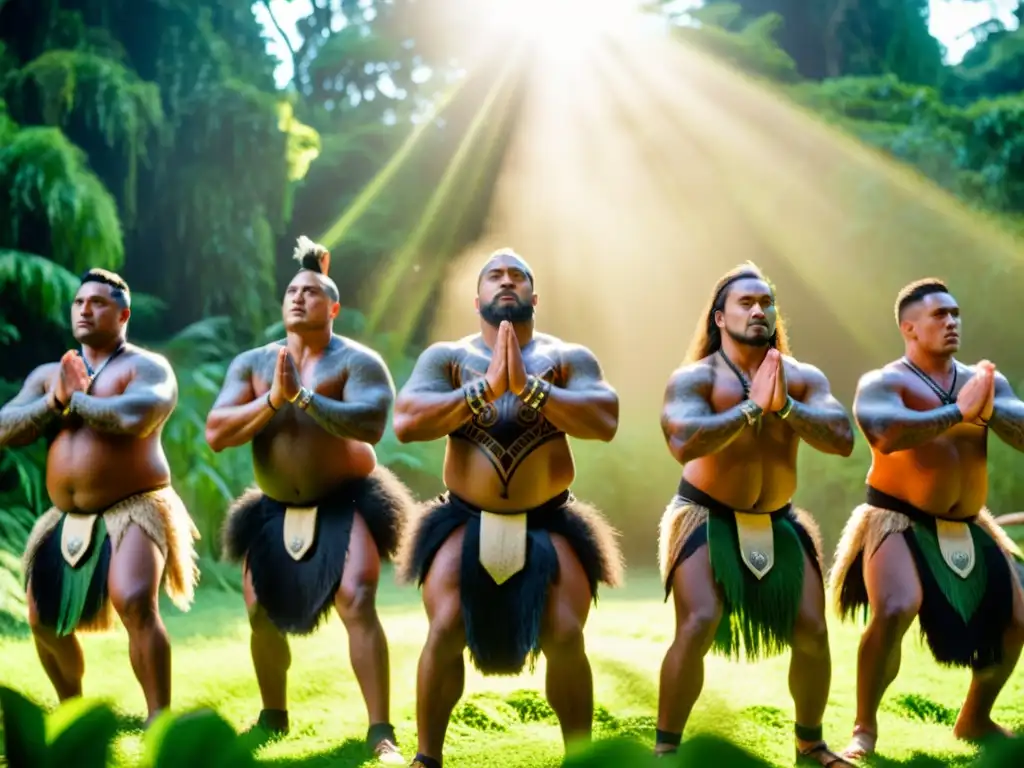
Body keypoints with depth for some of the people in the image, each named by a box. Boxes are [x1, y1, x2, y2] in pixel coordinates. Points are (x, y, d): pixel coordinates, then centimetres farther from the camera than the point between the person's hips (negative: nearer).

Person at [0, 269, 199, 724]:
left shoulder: (146, 367, -5)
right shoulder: (47, 375, 13)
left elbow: (135, 418, -26)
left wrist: (75, 399, -13)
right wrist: (54, 401, -13)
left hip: (133, 508, -7)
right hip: (69, 520, 7)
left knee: (136, 604, -28)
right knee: (44, 618, 15)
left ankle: (159, 720, -22)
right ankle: (71, 708, 39)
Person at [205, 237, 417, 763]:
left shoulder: (357, 361, -10)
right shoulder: (251, 364, 3)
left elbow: (371, 425, -27)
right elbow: (215, 434, -7)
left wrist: (302, 396, -29)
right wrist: (272, 401, -19)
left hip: (346, 504, -5)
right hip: (276, 511, 5)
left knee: (356, 601, -22)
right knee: (261, 612, 11)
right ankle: (273, 718, 35)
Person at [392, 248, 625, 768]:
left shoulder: (569, 357, 4)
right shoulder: (446, 356, 3)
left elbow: (605, 422, -13)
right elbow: (405, 423, -13)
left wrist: (528, 385, -19)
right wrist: (486, 387, -19)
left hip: (548, 524, 0)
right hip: (466, 521, 0)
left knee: (566, 638, -11)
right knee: (445, 633, -14)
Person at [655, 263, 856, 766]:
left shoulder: (803, 378, -1)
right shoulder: (694, 377, -12)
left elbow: (843, 440, -14)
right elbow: (684, 444, -30)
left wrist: (784, 406, -26)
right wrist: (752, 408, -26)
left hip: (778, 523, 5)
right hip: (706, 517, -4)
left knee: (812, 634, 3)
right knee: (698, 627, -21)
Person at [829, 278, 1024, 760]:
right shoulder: (882, 383, -8)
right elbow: (887, 436, -29)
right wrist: (958, 413, -27)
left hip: (967, 528, 7)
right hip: (900, 521, -6)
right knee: (894, 611, -29)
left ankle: (975, 719, 34)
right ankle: (864, 728, -12)